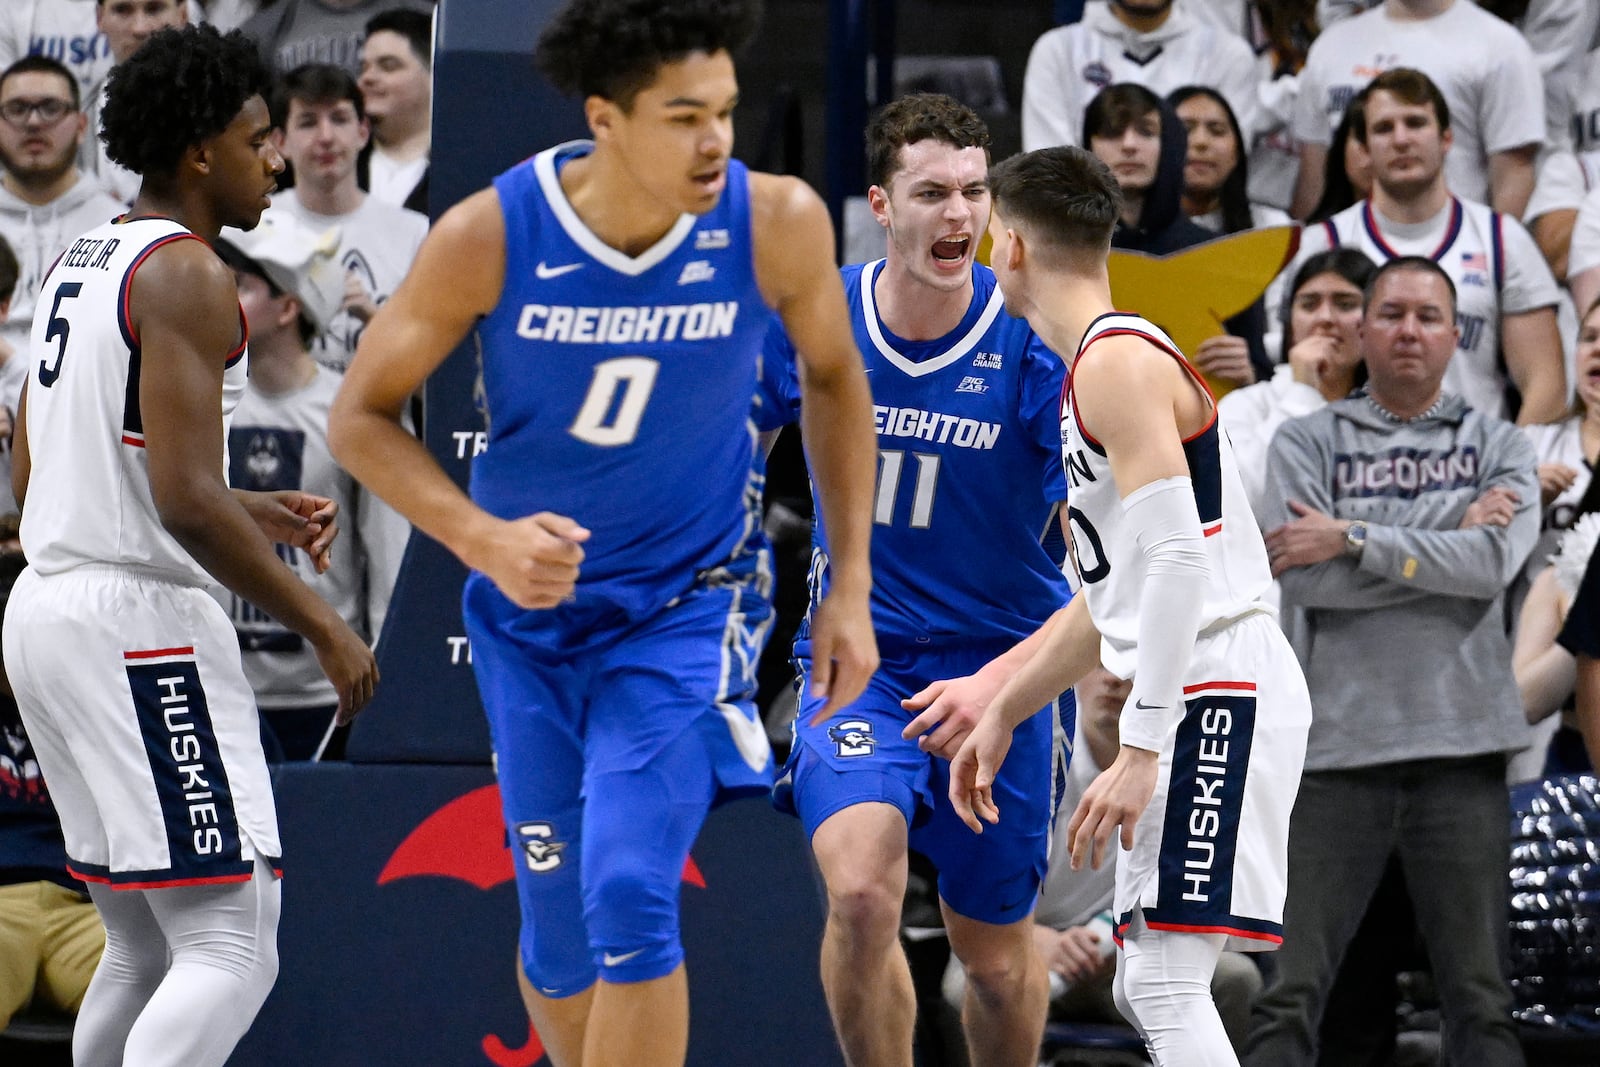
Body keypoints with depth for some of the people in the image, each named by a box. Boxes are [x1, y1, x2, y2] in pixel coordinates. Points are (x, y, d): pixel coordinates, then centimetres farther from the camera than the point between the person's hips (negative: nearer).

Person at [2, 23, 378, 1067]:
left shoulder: (84, 263, 16)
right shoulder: (188, 275, -13)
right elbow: (186, 502, -21)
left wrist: (253, 512, 21)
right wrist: (324, 626, -13)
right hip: (139, 622, -10)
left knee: (145, 948, 15)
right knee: (232, 946, -11)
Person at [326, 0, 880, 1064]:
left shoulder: (778, 224, -17)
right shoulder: (488, 237, -19)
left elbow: (833, 377, 4)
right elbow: (361, 416, -7)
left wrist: (850, 587, 2)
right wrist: (481, 538, -23)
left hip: (690, 605, -1)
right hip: (530, 614, 1)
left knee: (628, 895, -18)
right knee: (558, 927, 9)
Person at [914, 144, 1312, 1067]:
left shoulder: (1116, 361, -11)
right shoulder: (1102, 364, 21)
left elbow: (1178, 563, -21)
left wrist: (1139, 753, -24)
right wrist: (998, 707, 33)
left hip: (1217, 693, -11)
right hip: (1201, 703, 11)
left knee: (1166, 982, -16)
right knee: (1147, 987, 12)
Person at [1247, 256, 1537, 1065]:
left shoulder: (1497, 448, 10)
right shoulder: (1306, 443, 6)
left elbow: (1495, 564, -9)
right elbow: (1303, 580, -9)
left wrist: (1352, 539, -9)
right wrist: (1449, 539, -7)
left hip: (1459, 747, 1)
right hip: (1337, 747, -1)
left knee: (1479, 999, 5)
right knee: (1292, 993, -4)